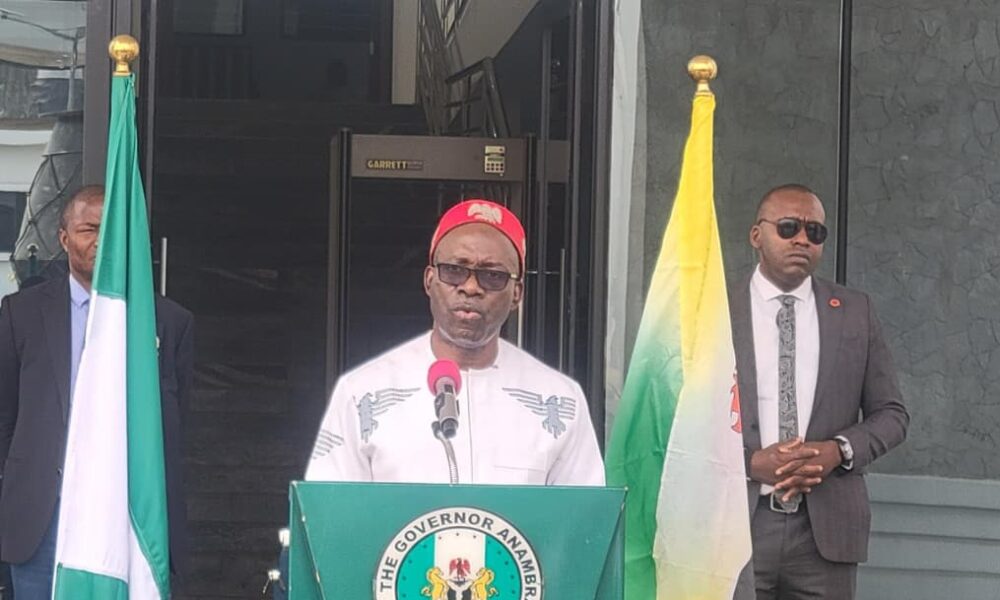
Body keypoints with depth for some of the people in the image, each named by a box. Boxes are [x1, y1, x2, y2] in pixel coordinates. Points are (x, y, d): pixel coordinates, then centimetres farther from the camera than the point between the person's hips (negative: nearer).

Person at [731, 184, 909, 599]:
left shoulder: (855, 313, 10)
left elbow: (892, 414, 11)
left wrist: (839, 450, -8)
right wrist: (750, 461, -12)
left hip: (826, 529, 2)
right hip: (736, 524, -1)